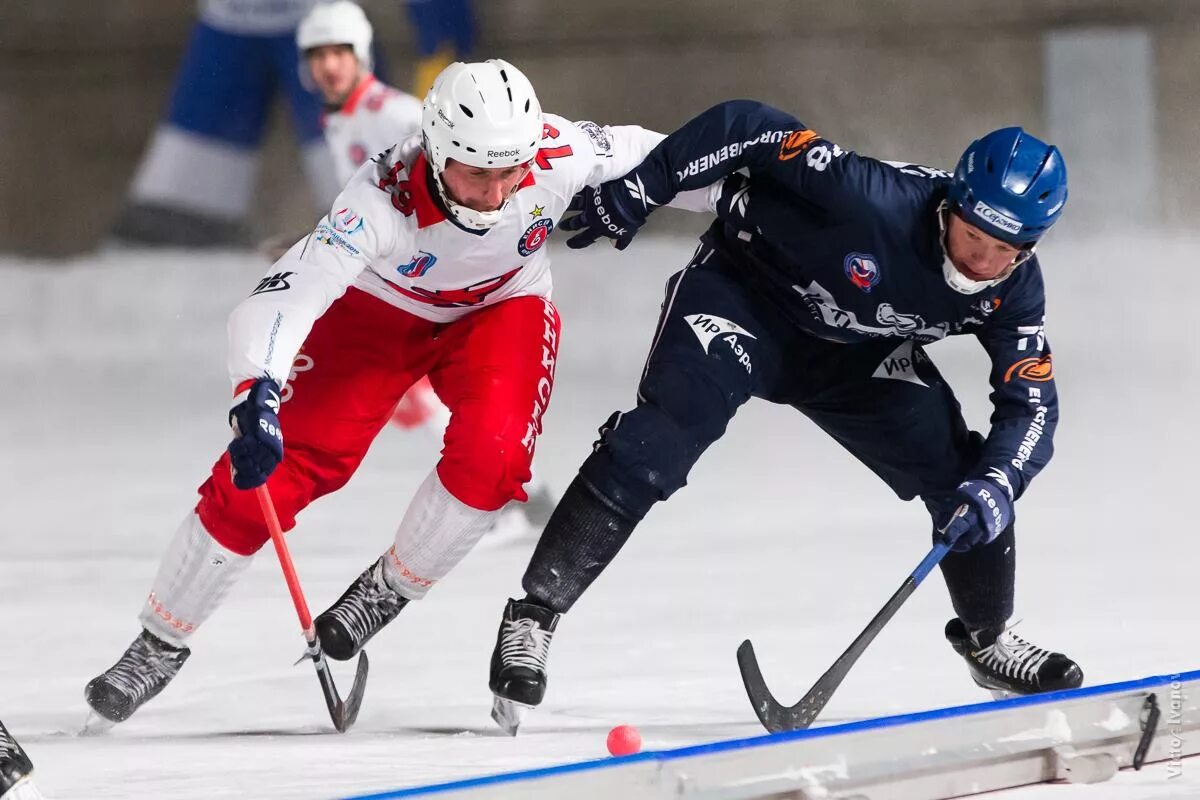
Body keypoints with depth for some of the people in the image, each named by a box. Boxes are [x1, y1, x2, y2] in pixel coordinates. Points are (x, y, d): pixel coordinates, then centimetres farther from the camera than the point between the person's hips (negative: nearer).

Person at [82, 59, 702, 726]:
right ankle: (160, 644, 9)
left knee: (491, 451, -28)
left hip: (502, 308, 2)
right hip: (378, 307, -2)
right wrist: (256, 400, -63)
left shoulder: (557, 157, -33)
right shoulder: (386, 197, -40)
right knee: (271, 468, -10)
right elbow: (282, 297, -48)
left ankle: (387, 592, -1)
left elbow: (641, 152, -11)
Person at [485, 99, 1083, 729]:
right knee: (658, 442, -28)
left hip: (852, 347, 5)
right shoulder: (873, 198, -35)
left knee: (963, 474, -3)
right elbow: (744, 129, -29)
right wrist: (630, 194, -26)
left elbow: (1030, 406, -14)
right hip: (741, 292, -5)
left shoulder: (1013, 292, -18)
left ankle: (988, 641, 24)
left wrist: (996, 484, -34)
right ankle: (533, 618, -25)